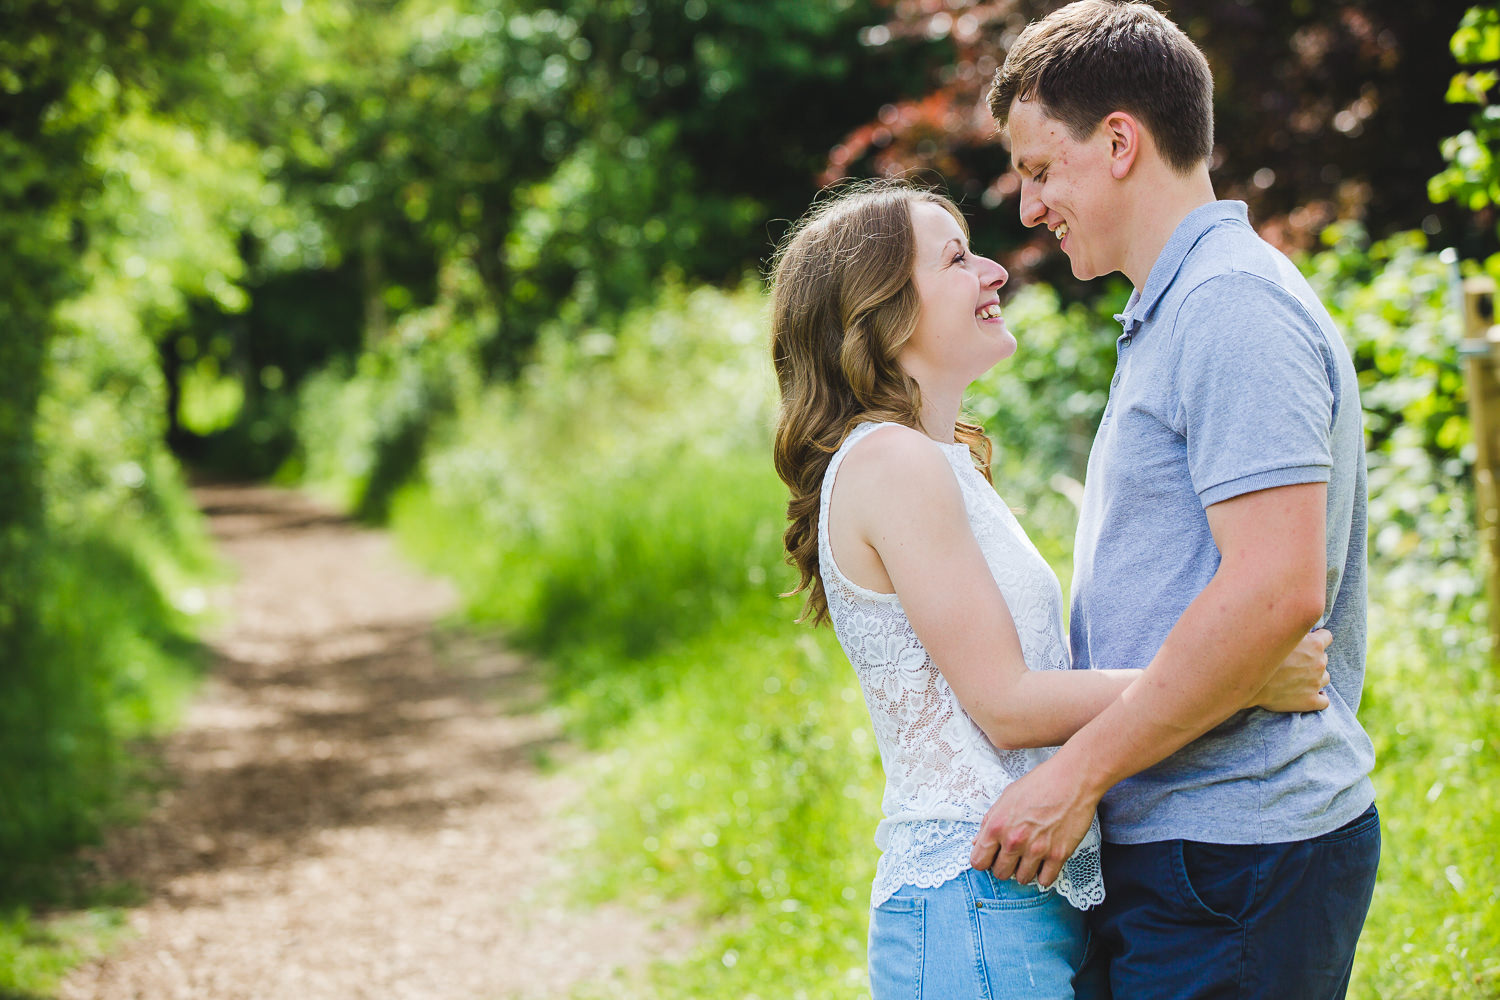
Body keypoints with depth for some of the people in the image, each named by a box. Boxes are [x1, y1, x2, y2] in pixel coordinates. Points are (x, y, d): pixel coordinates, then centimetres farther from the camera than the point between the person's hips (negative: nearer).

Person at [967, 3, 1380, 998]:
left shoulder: (1232, 306, -15)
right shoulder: (1173, 314, 19)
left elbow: (1276, 591, -25)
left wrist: (1079, 770, -20)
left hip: (1234, 855, -10)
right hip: (1178, 842, 10)